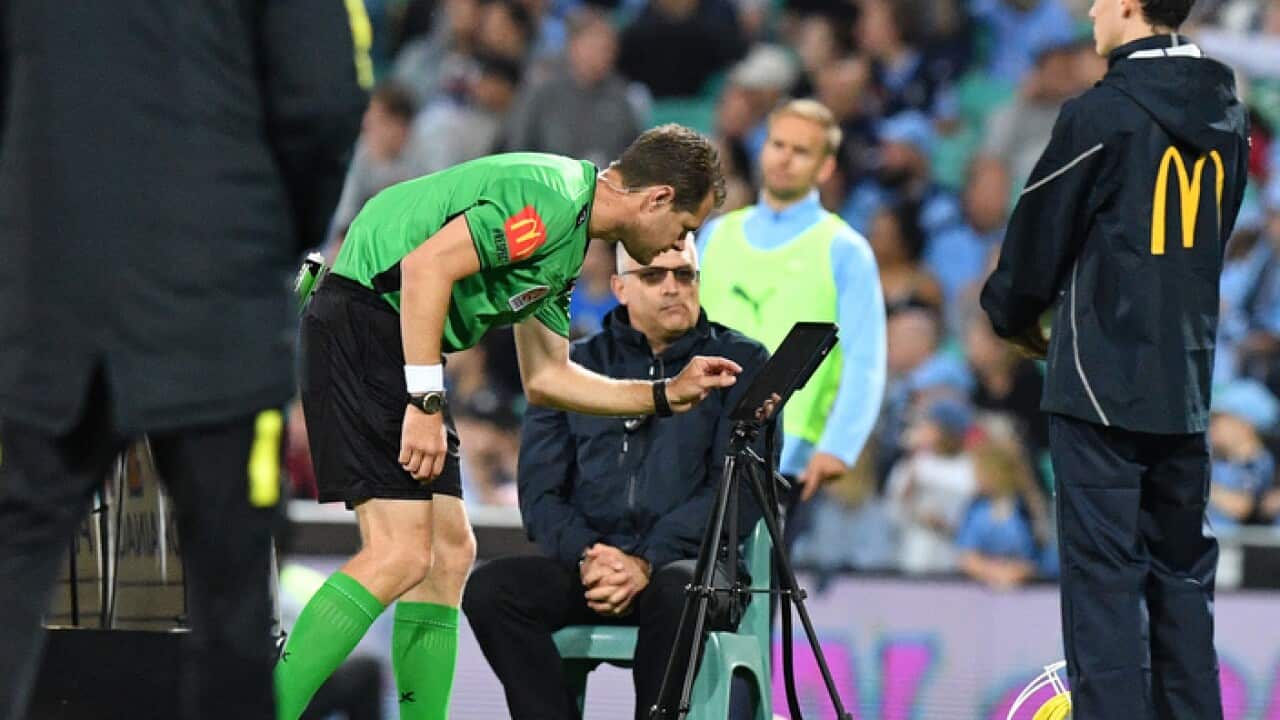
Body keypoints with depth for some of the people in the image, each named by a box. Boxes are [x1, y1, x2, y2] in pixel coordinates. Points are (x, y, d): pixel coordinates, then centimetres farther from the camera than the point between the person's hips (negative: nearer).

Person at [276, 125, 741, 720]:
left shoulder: (567, 245, 19)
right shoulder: (551, 196, -14)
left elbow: (546, 379, 25)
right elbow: (426, 265, -23)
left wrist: (668, 395, 21)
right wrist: (426, 403, -22)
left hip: (399, 346, 11)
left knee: (448, 553, 10)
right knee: (400, 553, -17)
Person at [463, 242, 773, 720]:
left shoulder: (740, 363, 7)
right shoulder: (574, 368, 14)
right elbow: (539, 489, 7)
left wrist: (647, 563, -18)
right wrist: (585, 555, -15)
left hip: (693, 563, -3)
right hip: (587, 565, 3)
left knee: (676, 592, -39)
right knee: (490, 588, -26)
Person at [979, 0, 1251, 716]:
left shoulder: (1101, 115, -12)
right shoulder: (1227, 115, 8)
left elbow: (1040, 234, -4)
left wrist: (1014, 313, 14)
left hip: (1103, 384, -6)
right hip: (1187, 388, 6)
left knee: (1104, 576, -6)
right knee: (1182, 576, 12)